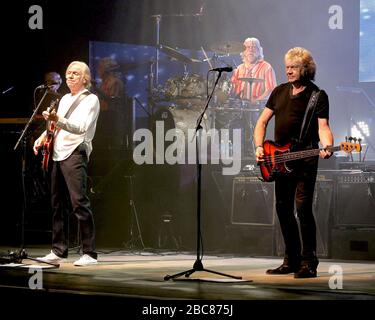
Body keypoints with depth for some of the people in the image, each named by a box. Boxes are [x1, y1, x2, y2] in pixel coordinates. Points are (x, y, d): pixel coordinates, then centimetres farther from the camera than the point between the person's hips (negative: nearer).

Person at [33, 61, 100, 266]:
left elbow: (81, 127, -19)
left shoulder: (90, 100, -4)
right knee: (57, 203, 9)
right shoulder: (65, 99, 20)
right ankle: (58, 251, 15)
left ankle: (89, 253, -13)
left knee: (79, 203, -14)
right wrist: (43, 137, 10)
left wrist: (57, 120, -32)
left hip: (75, 153, -8)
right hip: (58, 154, 8)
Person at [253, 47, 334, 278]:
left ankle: (309, 263, -11)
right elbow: (262, 122, 16)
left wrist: (327, 148, -32)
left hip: (305, 159, -6)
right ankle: (292, 261, 19)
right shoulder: (279, 92, 13)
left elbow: (323, 127, -12)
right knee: (284, 209, 9)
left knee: (303, 207, -15)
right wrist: (259, 147, 1)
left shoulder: (318, 95, -2)